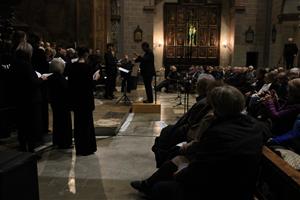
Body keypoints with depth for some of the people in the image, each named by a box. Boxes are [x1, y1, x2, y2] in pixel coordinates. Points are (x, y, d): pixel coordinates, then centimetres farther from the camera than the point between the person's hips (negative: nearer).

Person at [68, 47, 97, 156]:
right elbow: (90, 84, -18)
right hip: (85, 98, -6)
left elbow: (70, 83, 6)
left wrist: (72, 97, 12)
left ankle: (79, 148, 24)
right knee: (87, 122, 6)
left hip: (75, 98, 6)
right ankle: (87, 148, 13)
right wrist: (95, 78, -2)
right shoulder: (87, 67, -15)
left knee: (78, 122, 15)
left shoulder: (72, 66, 2)